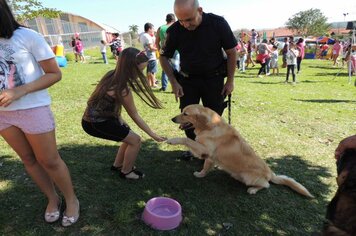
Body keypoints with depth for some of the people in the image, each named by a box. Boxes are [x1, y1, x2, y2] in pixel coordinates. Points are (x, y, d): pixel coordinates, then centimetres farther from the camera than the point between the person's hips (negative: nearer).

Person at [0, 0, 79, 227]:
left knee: (49, 160, 2)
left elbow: (55, 74, -10)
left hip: (33, 110, -5)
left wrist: (21, 91, -20)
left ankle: (71, 200, 24)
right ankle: (53, 199, 33)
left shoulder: (28, 36, -11)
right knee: (28, 159, 14)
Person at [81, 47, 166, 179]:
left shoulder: (112, 75, -3)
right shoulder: (122, 89, -27)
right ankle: (126, 172, 18)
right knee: (135, 140, -3)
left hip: (95, 117, 9)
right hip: (96, 124, -8)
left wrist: (119, 119, 0)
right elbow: (135, 117, -17)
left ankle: (117, 165, 37)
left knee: (130, 136, 18)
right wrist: (153, 135, -7)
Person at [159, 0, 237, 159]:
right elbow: (164, 57, 0)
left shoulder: (218, 23, -17)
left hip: (214, 78, -1)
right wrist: (173, 82, -9)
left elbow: (231, 52, -6)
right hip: (187, 79, 2)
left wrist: (230, 80, -6)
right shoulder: (175, 30, -13)